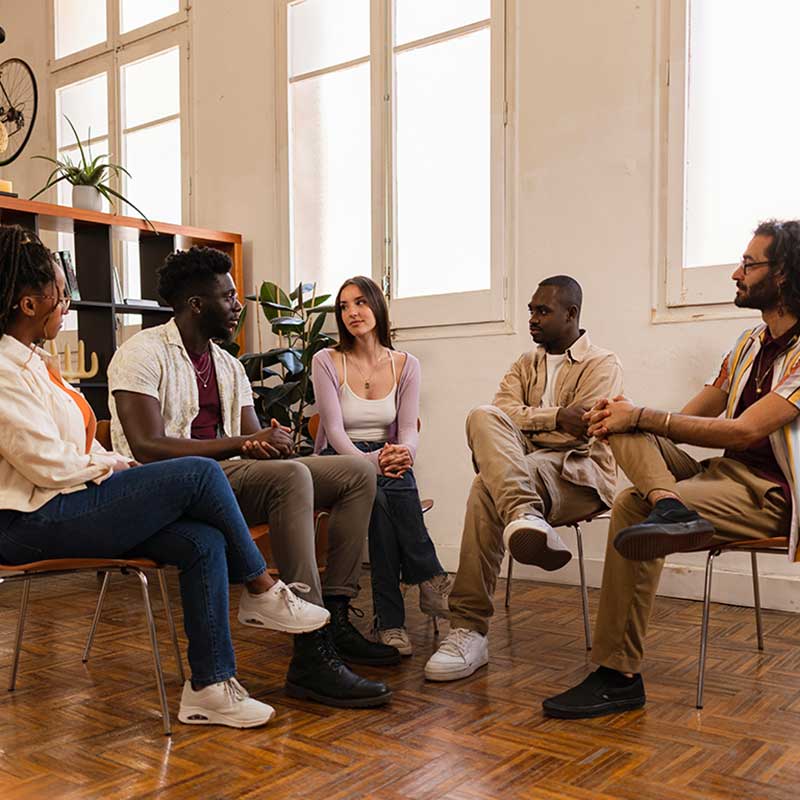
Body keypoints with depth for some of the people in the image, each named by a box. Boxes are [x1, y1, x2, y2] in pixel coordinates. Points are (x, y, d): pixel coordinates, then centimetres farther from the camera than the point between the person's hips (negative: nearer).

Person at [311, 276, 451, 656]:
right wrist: (370, 461, -33)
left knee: (397, 487, -35)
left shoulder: (406, 365, 5)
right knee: (381, 494, -37)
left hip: (388, 462, 2)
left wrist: (404, 452, -30)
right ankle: (431, 579, -24)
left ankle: (390, 619, -31)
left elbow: (408, 430, -3)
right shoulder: (326, 361, -3)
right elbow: (334, 431, -13)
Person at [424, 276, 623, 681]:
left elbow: (578, 432, -11)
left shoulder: (602, 364, 5)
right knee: (483, 416, -30)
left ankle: (469, 629, -40)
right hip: (524, 469, 5)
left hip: (579, 474, -5)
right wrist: (555, 417, -12)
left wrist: (526, 421, -5)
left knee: (487, 489, -36)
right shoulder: (525, 365, 25)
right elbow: (503, 413, 3)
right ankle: (524, 514, -55)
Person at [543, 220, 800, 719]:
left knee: (633, 506, -27)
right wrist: (629, 418, -6)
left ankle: (619, 678, -19)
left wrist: (642, 416, -20)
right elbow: (687, 419, 13)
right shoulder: (750, 343, 15)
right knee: (622, 424, -10)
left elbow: (744, 431, -20)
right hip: (723, 473, 8)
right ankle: (668, 506, -38)